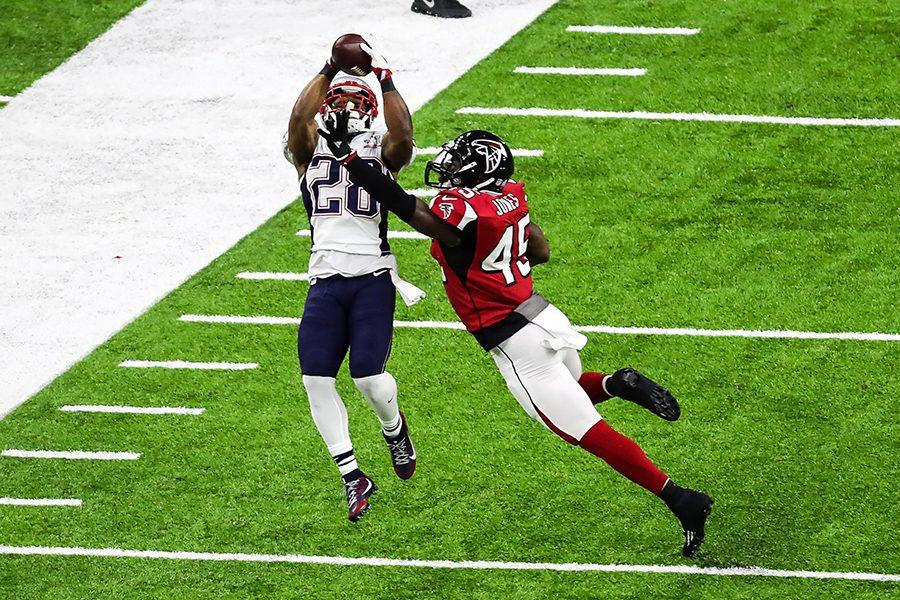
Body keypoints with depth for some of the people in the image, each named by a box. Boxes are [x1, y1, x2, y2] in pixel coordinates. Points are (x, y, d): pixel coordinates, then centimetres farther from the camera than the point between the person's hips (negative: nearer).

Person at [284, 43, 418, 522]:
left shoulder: (382, 152, 8)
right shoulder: (312, 151, 11)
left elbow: (403, 135, -15)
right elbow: (299, 118, -8)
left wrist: (385, 80, -12)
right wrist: (331, 70, -8)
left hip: (372, 279, -2)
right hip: (325, 281, 2)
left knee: (369, 376, -11)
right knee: (316, 379, -7)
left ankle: (394, 428, 26)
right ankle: (353, 477, 6)